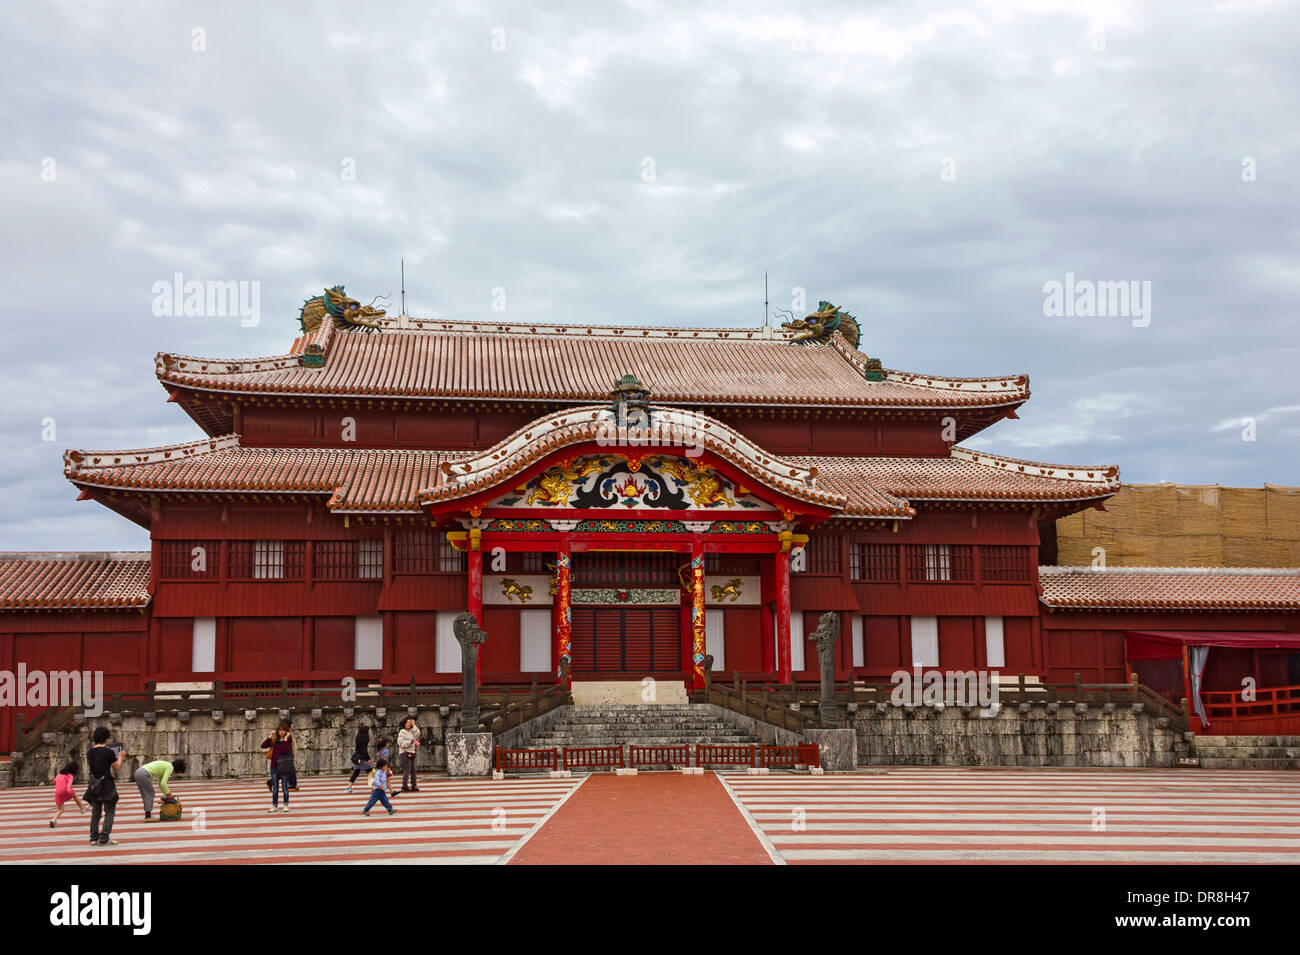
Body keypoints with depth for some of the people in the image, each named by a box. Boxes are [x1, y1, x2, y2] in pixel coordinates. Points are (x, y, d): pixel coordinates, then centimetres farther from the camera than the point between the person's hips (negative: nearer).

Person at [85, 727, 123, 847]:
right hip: (107, 784, -5)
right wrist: (120, 756, 12)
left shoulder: (90, 752, 1)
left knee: (95, 812, 15)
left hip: (94, 784, 5)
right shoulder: (109, 752, -14)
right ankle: (104, 838, -3)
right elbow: (116, 768, -4)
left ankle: (94, 838, 17)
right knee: (109, 812, 4)